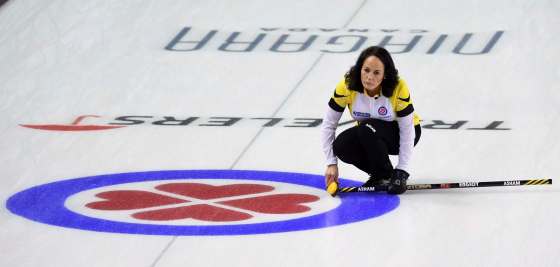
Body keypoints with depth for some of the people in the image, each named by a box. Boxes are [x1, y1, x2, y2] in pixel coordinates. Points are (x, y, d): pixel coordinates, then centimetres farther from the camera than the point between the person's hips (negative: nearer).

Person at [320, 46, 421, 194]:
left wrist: (402, 172, -26)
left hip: (398, 134, -3)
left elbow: (407, 131, -24)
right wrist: (331, 163, -21)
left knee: (368, 129, -34)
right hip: (368, 137, 3)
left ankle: (387, 176, -11)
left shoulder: (398, 88, -30)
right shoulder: (346, 86, -24)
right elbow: (328, 125, -15)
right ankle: (379, 173, 0)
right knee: (341, 146, -27)